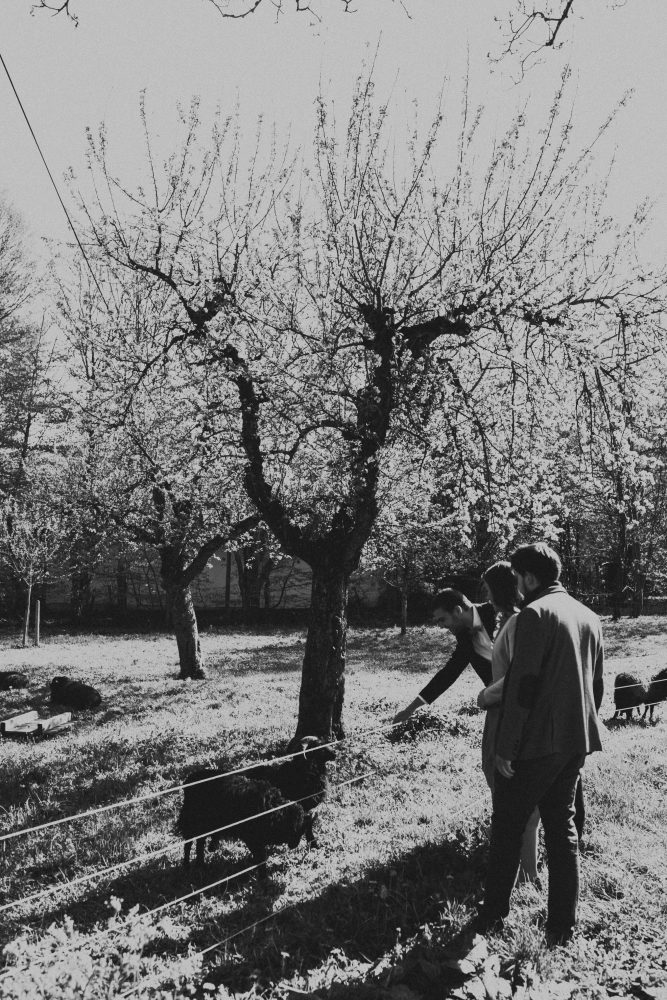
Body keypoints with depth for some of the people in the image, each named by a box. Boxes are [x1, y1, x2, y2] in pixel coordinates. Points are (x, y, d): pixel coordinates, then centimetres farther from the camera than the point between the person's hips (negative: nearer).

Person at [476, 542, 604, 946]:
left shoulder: (535, 614, -15)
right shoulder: (590, 617, 9)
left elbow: (522, 685, -18)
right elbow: (598, 684, 14)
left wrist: (506, 747, -13)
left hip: (536, 743, -7)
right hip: (576, 744, 7)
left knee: (508, 827, 8)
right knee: (563, 826, 14)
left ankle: (495, 912, 20)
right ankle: (563, 925, 19)